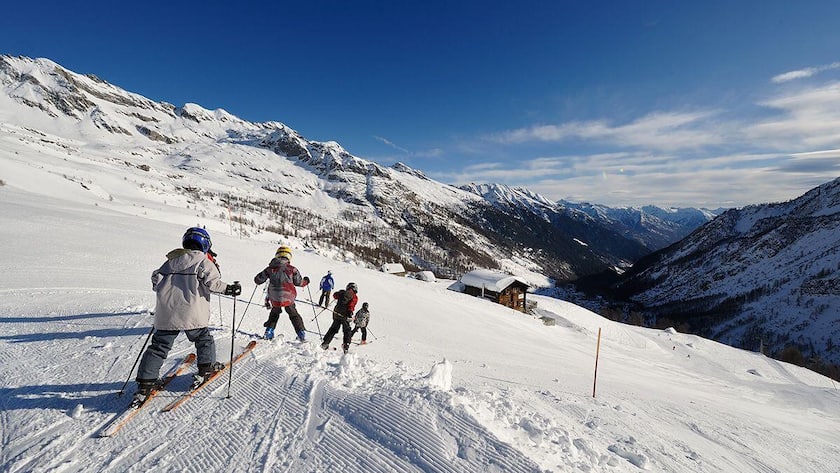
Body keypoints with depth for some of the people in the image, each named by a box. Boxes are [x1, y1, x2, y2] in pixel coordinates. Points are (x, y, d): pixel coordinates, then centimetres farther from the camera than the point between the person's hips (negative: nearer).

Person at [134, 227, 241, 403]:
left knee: (159, 345, 11)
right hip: (191, 313, -5)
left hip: (166, 313, 5)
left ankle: (145, 383, 9)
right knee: (203, 338, 17)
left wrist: (162, 290, 30)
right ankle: (206, 367, 20)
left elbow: (156, 278, 13)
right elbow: (211, 281, -15)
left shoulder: (171, 260, 14)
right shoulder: (203, 261, -2)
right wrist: (228, 288, -7)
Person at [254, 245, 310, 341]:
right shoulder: (292, 269, -5)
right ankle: (301, 334, 11)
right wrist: (305, 281, 24)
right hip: (288, 298, -1)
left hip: (274, 299, 1)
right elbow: (299, 282, 3)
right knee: (294, 315, 16)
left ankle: (269, 332, 24)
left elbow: (258, 280, 4)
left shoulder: (270, 268, 0)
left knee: (274, 314, 28)